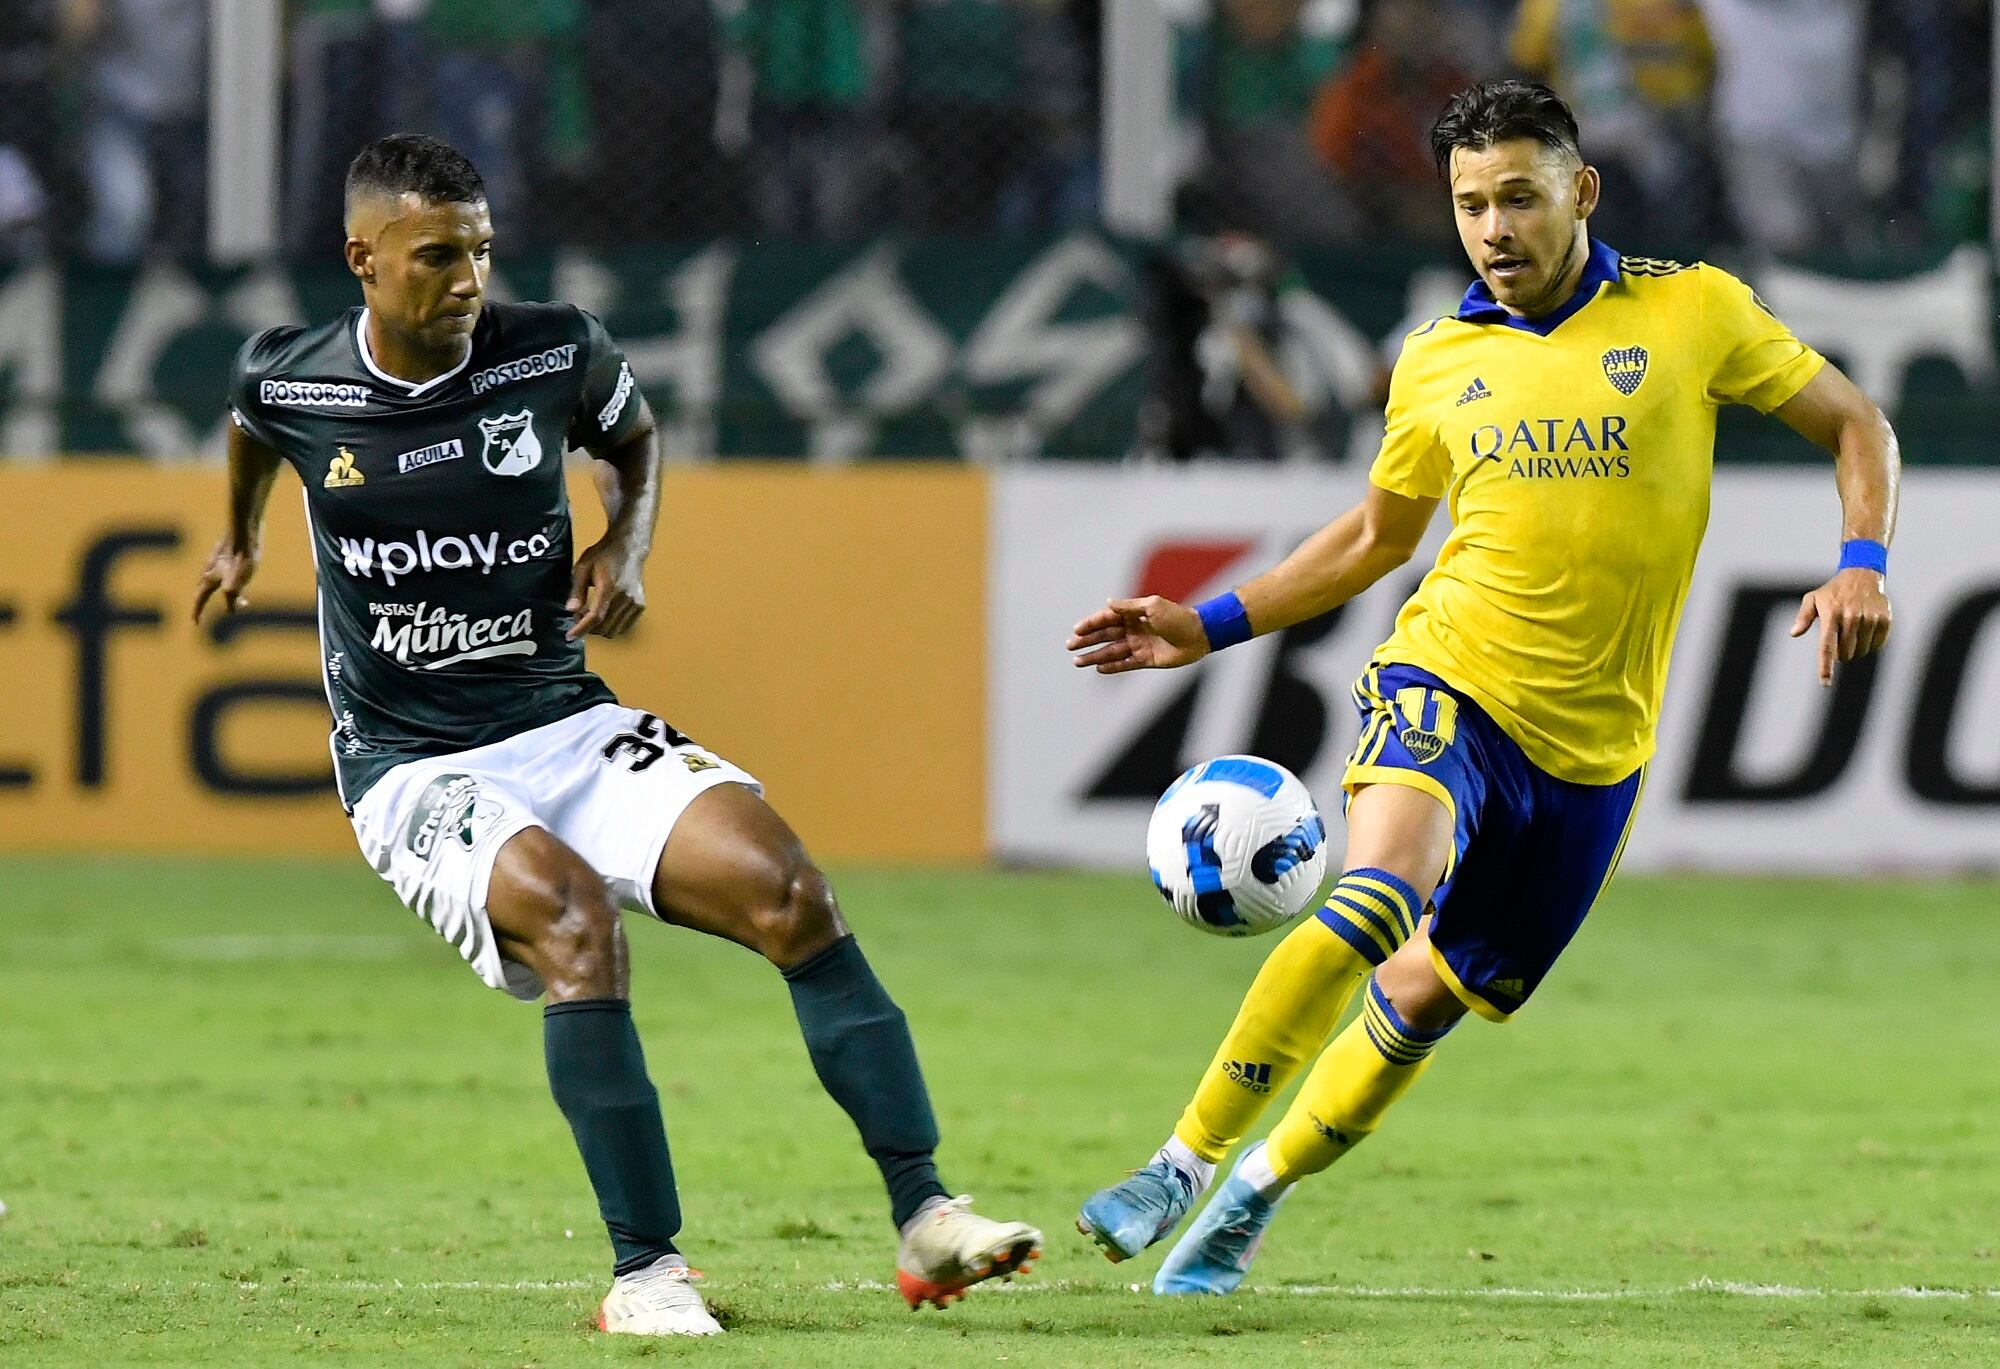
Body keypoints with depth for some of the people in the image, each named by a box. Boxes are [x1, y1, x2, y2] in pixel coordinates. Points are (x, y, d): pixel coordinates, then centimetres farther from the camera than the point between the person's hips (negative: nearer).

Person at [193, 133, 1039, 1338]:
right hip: (415, 773, -3)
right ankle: (645, 1271, -26)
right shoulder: (287, 383, -6)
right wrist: (243, 537, 39)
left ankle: (925, 1216, -16)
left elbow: (634, 434, 19)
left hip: (569, 728, 3)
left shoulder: (556, 351, -4)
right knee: (574, 918, -33)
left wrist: (629, 547, 0)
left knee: (788, 889, -20)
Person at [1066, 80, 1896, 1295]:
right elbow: (1376, 534, 22)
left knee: (1427, 996, 5)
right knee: (1375, 900, -29)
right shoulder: (1437, 365, 7)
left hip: (1593, 742, 1)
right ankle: (1182, 1167, -27)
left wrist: (1863, 564, -9)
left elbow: (1856, 426, 9)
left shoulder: (1692, 312, 1)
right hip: (1450, 686, -1)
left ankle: (1257, 1194, 26)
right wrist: (1211, 627, 16)